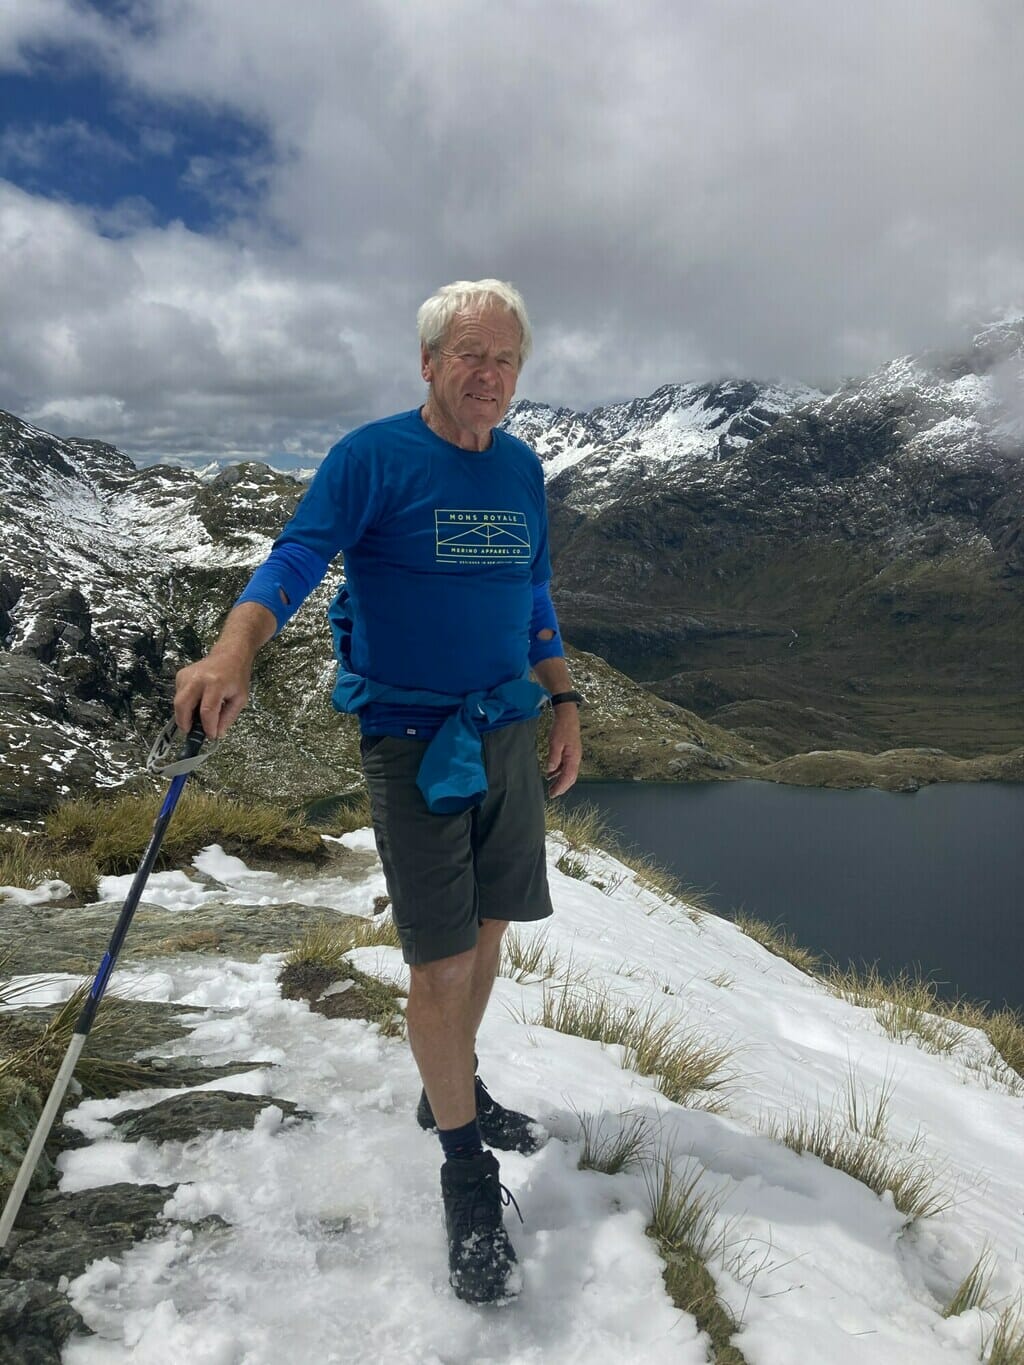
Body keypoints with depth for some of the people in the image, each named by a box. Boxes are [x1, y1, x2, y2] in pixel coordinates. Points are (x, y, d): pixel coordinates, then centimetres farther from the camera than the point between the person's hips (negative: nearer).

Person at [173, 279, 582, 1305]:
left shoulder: (521, 468, 10)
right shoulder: (372, 456, -8)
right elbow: (297, 555, -19)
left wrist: (564, 700, 13)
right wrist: (234, 652, -37)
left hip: (511, 730, 6)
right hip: (410, 736, -6)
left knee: (488, 925, 15)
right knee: (441, 960, -4)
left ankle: (454, 1091, 38)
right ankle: (465, 1172, 15)